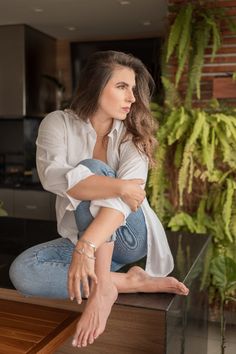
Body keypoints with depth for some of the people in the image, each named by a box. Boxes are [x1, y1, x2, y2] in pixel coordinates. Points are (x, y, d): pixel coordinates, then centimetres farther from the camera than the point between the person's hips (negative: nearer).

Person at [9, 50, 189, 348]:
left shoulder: (133, 134, -9)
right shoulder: (58, 123, -7)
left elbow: (127, 194, -27)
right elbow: (52, 176, -27)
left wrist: (85, 247, -41)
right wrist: (119, 186, -34)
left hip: (129, 236, -1)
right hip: (82, 238, 2)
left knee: (92, 168, -26)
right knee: (23, 271, -23)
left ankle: (103, 285, -27)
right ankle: (128, 282, -19)